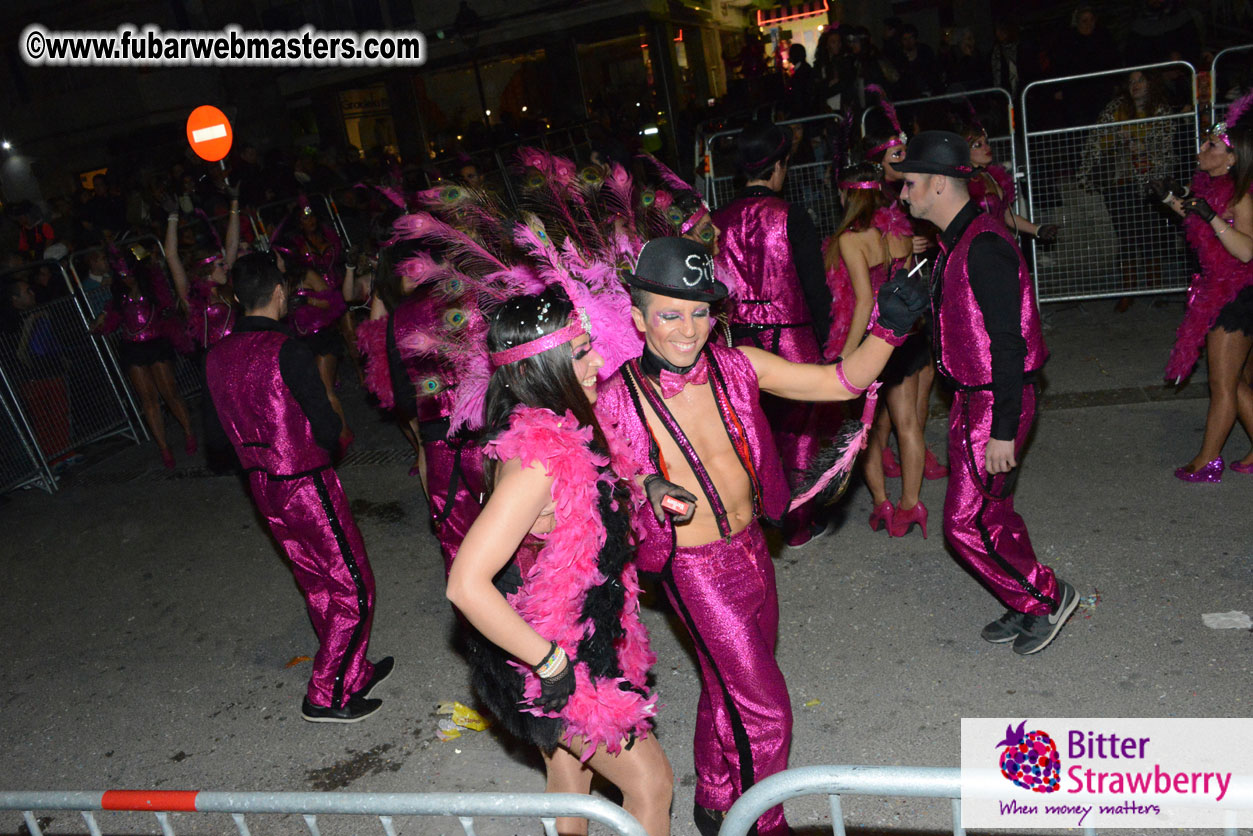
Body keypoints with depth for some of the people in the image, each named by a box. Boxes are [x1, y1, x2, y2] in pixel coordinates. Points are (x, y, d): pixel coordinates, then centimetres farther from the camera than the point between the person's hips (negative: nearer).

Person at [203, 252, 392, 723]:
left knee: (317, 584, 20)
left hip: (263, 486, 8)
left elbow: (214, 434, 10)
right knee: (353, 589, 4)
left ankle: (355, 672, 33)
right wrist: (332, 428, 1)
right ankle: (327, 696, 10)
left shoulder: (218, 355, 3)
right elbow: (326, 427, -20)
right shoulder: (286, 350, -21)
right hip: (306, 485, -8)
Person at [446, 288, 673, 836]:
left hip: (584, 642, 9)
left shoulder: (559, 430, -2)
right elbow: (466, 585, -35)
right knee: (650, 782, 8)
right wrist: (551, 663, -26)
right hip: (558, 664, -9)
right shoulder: (538, 458, -31)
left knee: (571, 782, 25)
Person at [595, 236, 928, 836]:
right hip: (696, 572, -5)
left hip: (753, 552, 5)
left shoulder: (736, 366, -9)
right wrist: (646, 490, -26)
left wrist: (887, 330, -23)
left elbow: (843, 382, -7)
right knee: (764, 710, 3)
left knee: (728, 691, 25)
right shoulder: (618, 402, -19)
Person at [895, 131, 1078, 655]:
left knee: (965, 523, -4)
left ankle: (1046, 597, 14)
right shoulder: (956, 242, 11)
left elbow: (1008, 343, -24)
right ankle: (1028, 609, 32)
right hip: (973, 398, 10)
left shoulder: (984, 247, -21)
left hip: (995, 404, -10)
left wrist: (1003, 431, -24)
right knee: (992, 511, 17)